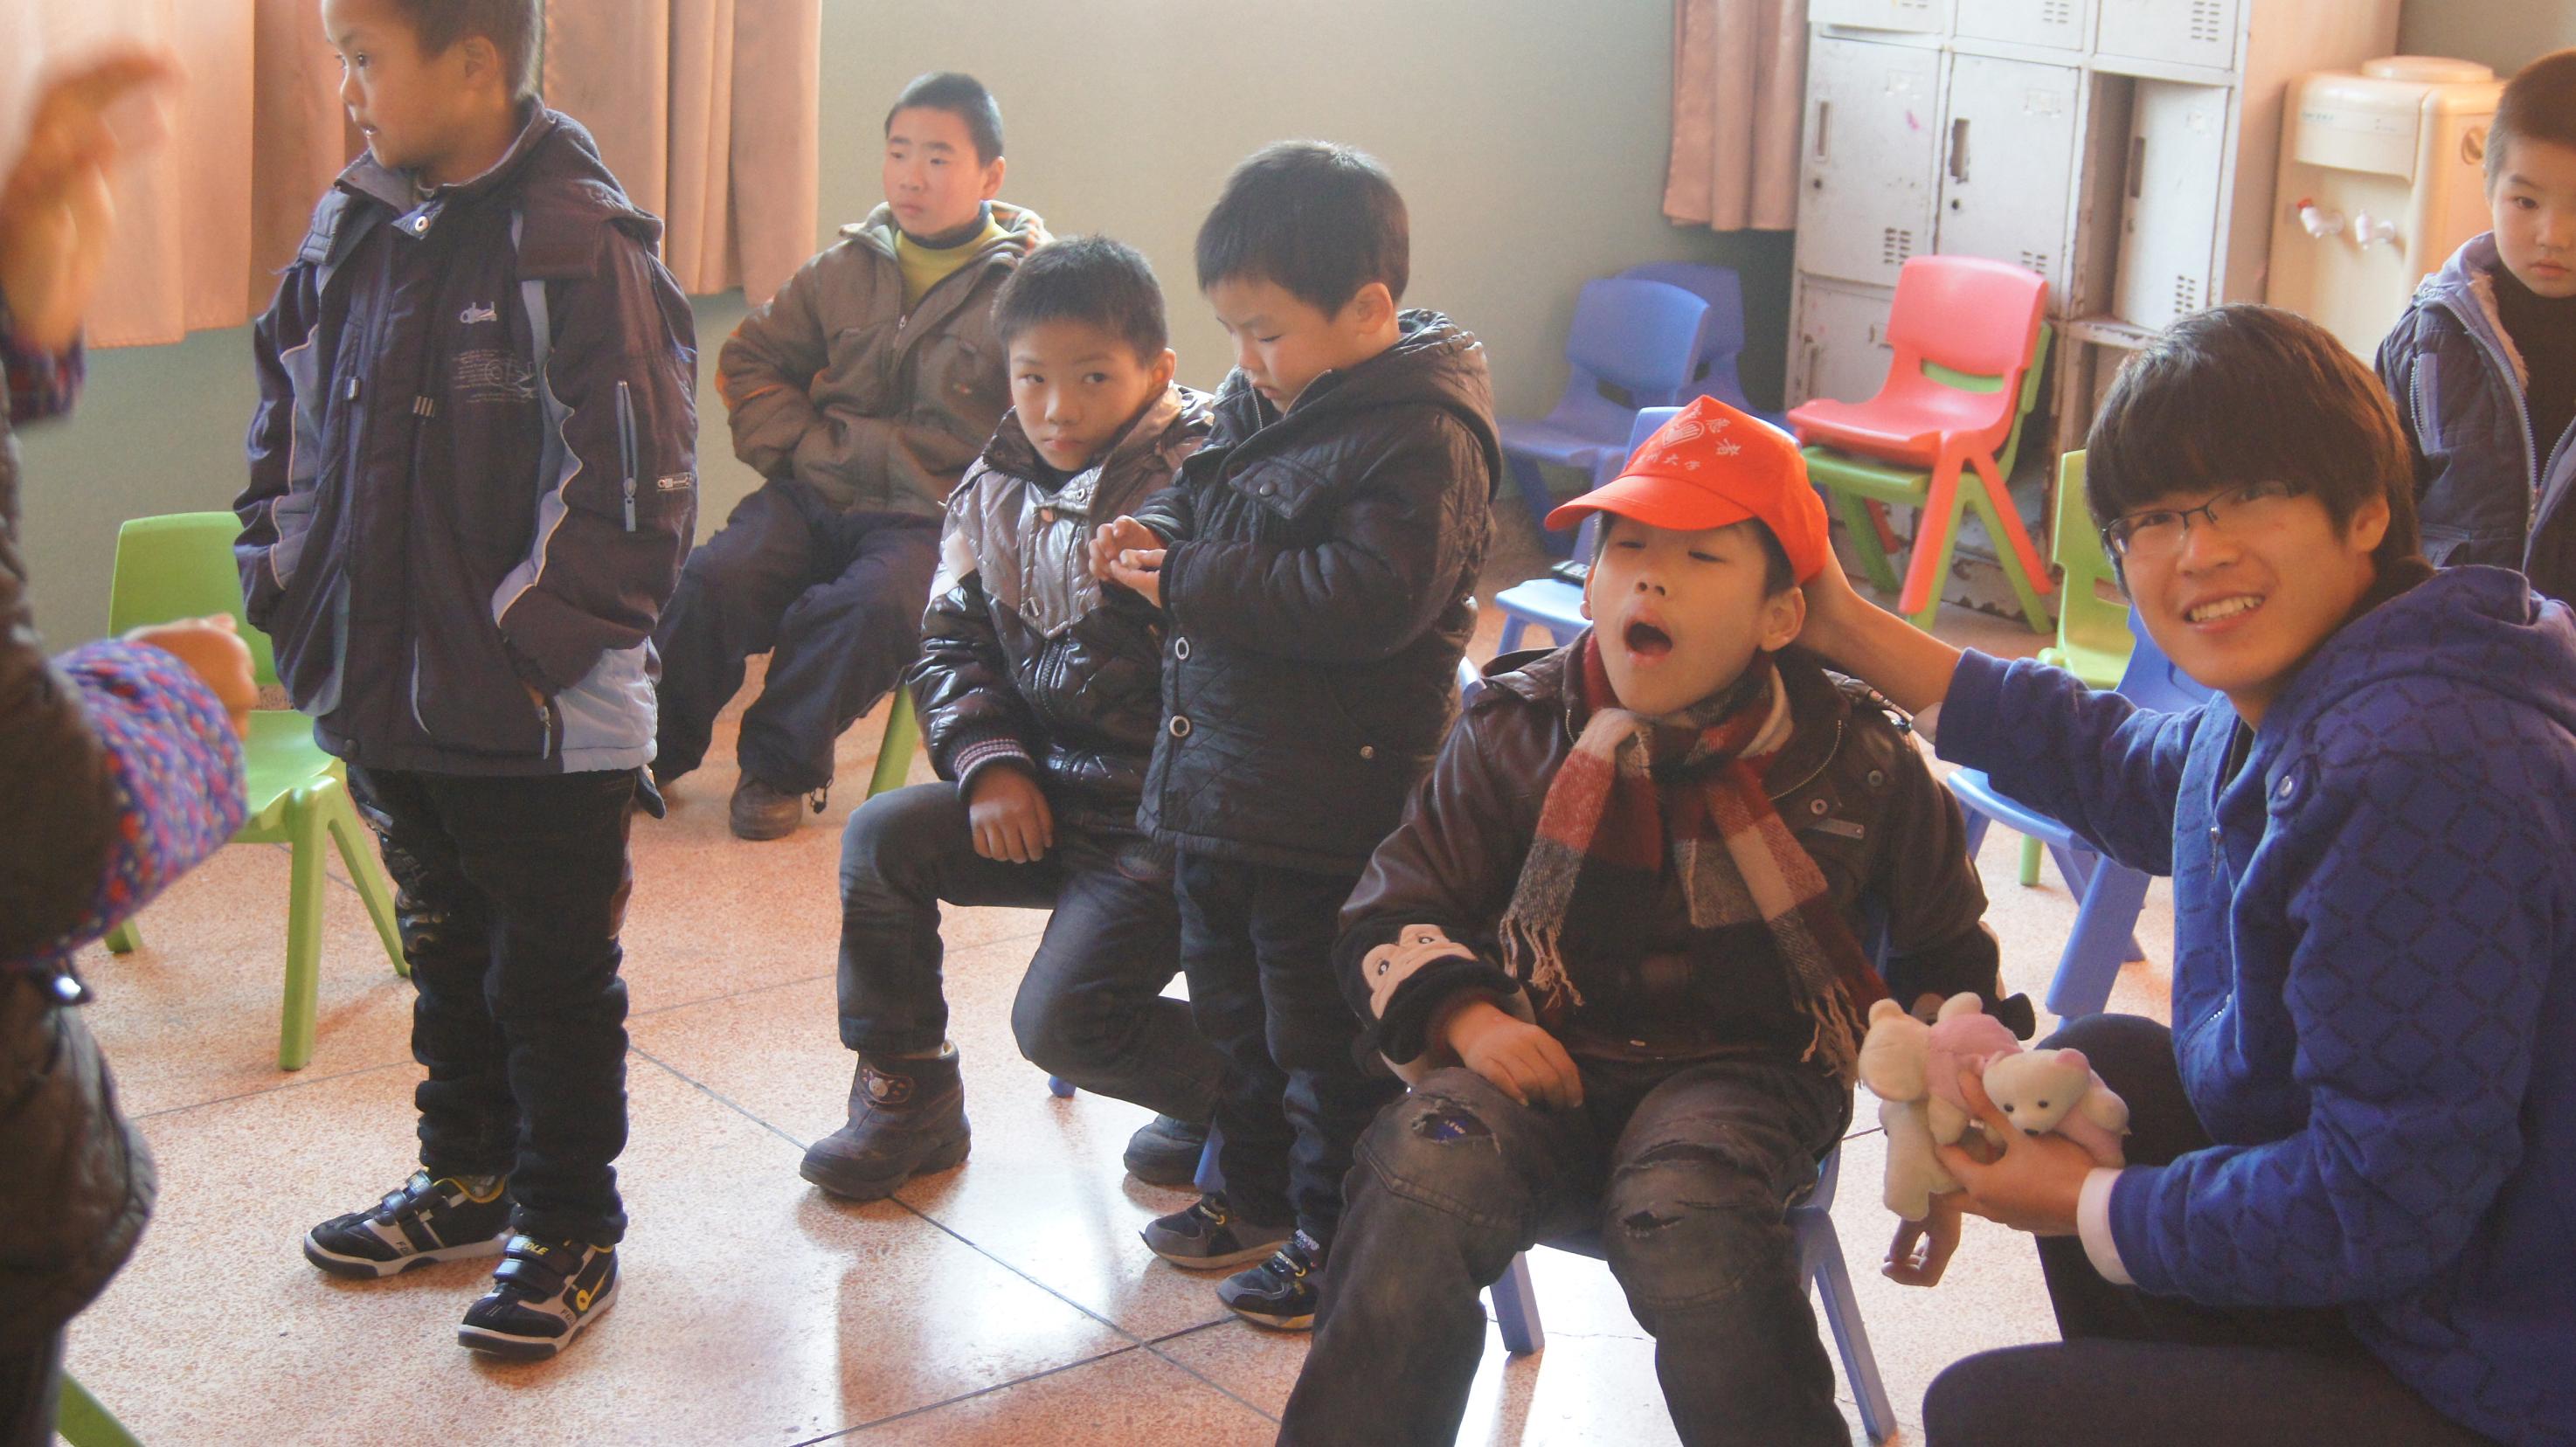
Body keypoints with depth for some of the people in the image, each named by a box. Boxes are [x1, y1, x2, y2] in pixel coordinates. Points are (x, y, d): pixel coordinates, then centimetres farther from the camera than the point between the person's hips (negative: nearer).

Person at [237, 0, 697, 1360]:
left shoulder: (578, 248, -18)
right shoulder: (354, 230, 4)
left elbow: (628, 495, -20)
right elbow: (288, 422, 17)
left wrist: (523, 646, -19)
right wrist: (283, 578, 7)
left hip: (546, 723, -7)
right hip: (391, 699, 7)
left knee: (554, 981, 8)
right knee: (447, 955, 23)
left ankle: (568, 1230, 24)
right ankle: (466, 1180, 41)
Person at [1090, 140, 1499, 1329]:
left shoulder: (1422, 437, -19)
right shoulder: (1260, 397, 7)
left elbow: (1366, 598, -29)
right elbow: (1206, 490, 23)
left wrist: (1189, 585, -24)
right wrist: (1154, 531, 0)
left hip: (1326, 803, -9)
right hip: (1216, 778, 9)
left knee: (1322, 1029, 4)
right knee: (1229, 1001, 22)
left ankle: (1336, 1232, 20)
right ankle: (1255, 1193, 39)